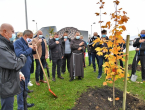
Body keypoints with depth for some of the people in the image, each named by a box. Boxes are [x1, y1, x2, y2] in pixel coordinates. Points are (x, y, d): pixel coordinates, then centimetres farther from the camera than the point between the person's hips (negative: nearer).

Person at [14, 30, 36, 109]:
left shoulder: (26, 43, 13)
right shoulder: (18, 42, -14)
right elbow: (20, 55, -26)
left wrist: (34, 50, 0)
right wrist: (30, 48, -18)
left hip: (27, 69, 9)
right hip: (22, 70, -9)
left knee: (24, 87, 21)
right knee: (21, 89, 3)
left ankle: (24, 103, 38)